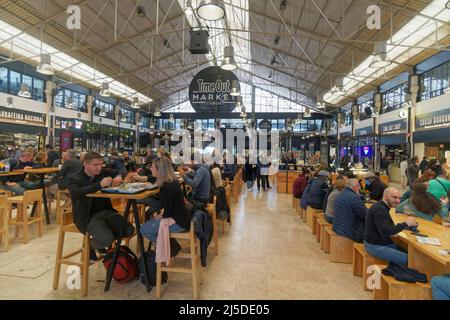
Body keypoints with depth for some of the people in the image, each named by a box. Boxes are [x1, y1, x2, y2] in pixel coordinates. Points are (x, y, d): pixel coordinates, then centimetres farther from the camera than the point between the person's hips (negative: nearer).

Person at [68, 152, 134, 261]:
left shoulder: (101, 175, 11)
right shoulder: (74, 179, -3)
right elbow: (76, 193, -25)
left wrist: (118, 178, -10)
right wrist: (99, 185, -35)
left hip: (106, 211, 5)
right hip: (88, 216, -5)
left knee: (129, 230, -12)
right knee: (106, 238, -28)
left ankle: (105, 242, 15)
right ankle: (89, 246, 7)